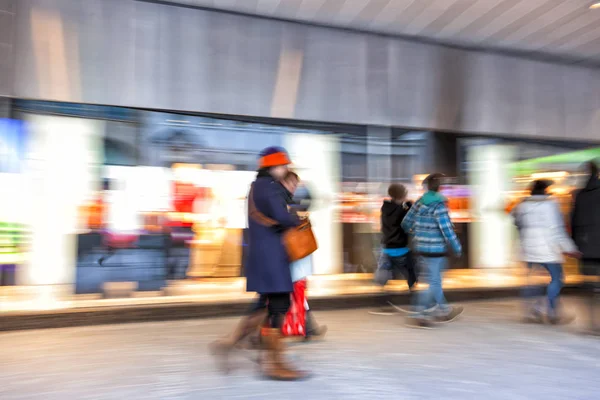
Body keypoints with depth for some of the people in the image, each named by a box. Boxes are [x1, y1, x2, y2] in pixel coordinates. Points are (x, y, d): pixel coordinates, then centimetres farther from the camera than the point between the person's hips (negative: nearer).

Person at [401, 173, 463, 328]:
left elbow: (406, 223, 9)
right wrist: (457, 248, -5)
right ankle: (418, 315, 1)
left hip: (420, 247, 8)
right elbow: (447, 230, -18)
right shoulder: (439, 205, -17)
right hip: (435, 249, -8)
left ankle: (443, 309, 34)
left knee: (434, 280, 20)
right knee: (432, 283, 0)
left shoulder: (419, 203, 5)